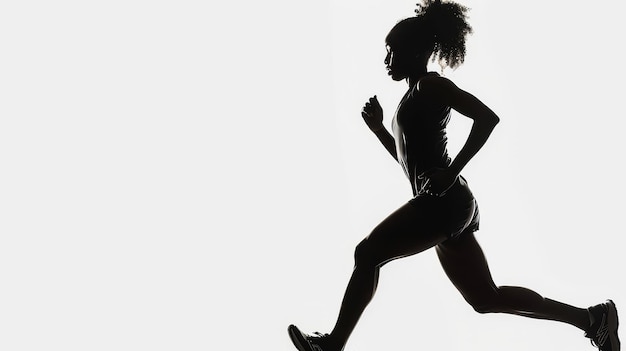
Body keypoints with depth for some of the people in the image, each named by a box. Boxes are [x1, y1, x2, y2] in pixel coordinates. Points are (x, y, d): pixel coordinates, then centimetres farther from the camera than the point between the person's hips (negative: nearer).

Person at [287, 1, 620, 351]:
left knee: (367, 254, -6)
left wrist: (451, 172, -22)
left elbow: (487, 117, -18)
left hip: (443, 202, -10)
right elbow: (409, 157, 31)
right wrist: (377, 126, 20)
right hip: (448, 206, 10)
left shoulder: (430, 84, -5)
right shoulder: (415, 95, 22)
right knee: (485, 297, 11)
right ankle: (591, 317, 15)